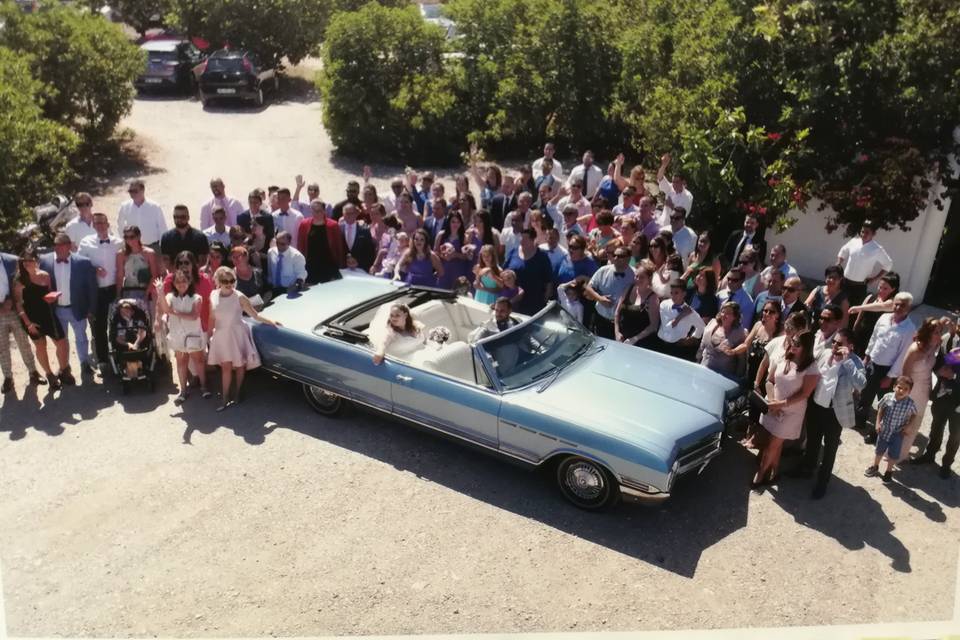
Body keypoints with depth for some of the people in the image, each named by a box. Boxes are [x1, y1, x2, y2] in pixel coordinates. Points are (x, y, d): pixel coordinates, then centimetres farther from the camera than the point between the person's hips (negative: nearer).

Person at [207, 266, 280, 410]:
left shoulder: (239, 297, -13)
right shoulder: (213, 296, -3)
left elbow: (255, 315, -11)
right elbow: (212, 318, 7)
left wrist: (270, 321, -18)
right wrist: (209, 336, 11)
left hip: (237, 334, -2)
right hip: (221, 335, 2)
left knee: (239, 365, 9)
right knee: (225, 366, 3)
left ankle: (238, 393, 28)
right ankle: (225, 399, 9)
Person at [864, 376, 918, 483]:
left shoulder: (910, 403, -20)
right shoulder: (887, 397, -18)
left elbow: (914, 415, -1)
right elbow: (881, 410, -1)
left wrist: (909, 425, -12)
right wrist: (878, 423, -5)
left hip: (898, 433, -1)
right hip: (884, 430, 1)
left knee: (893, 454, 10)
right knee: (879, 450, 20)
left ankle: (889, 471, 35)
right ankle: (875, 467, 44)